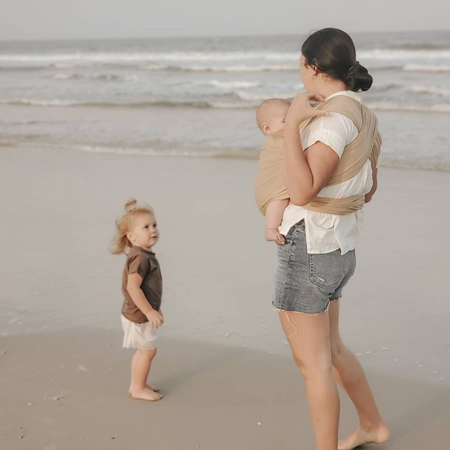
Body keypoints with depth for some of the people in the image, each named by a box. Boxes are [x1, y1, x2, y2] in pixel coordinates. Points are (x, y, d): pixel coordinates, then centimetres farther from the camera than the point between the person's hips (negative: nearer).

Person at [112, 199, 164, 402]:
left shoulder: (144, 255, 7)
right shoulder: (140, 257, -25)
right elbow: (133, 287, -32)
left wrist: (153, 309, 21)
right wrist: (150, 312, -28)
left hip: (141, 314, 10)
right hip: (139, 316, -10)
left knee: (143, 351, 20)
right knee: (148, 351, 2)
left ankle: (137, 384, 32)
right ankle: (138, 388, 15)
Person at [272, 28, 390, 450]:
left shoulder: (334, 119, -21)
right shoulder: (363, 117, 7)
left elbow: (301, 192, -29)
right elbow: (368, 190, 17)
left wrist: (292, 122, -25)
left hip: (307, 254, -10)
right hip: (335, 249, 10)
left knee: (313, 363, 5)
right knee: (330, 349, 27)